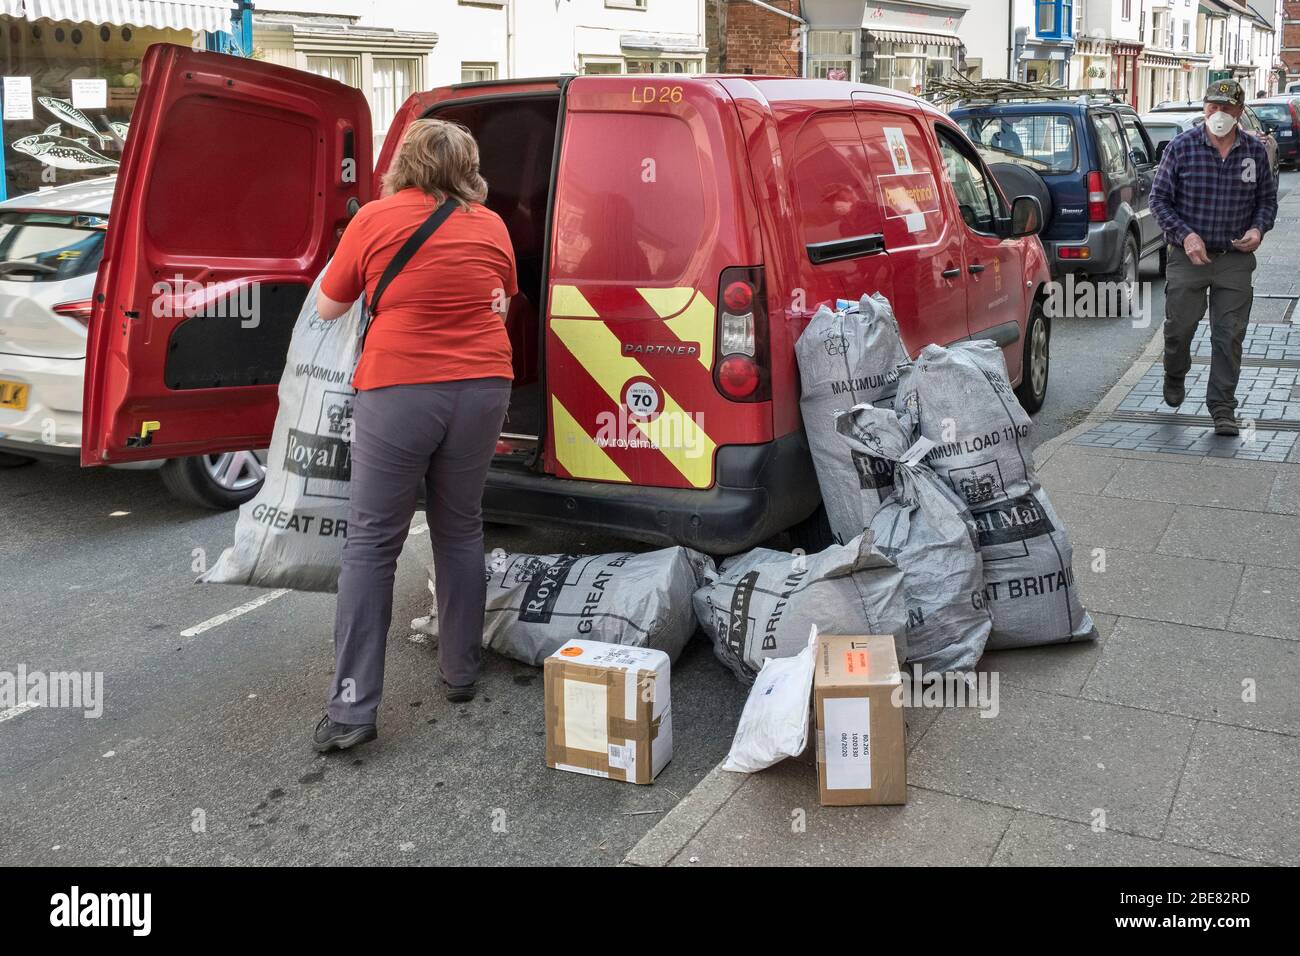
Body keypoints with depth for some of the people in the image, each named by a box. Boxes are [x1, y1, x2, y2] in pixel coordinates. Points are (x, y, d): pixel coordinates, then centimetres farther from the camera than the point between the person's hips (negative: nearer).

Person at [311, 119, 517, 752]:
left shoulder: (375, 219, -1)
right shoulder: (490, 226, 8)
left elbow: (328, 307, 8)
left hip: (398, 390, -3)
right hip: (482, 386, 4)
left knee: (371, 542, 2)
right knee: (460, 530, 17)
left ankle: (351, 707, 0)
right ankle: (460, 672, 27)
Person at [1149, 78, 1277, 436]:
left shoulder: (1255, 150, 4)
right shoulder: (1181, 146, -3)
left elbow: (1268, 198, 14)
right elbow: (1159, 198, -1)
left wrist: (1259, 228, -7)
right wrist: (1185, 235, -14)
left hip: (1236, 260, 1)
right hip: (1188, 256, -1)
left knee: (1229, 336, -1)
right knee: (1179, 326, 7)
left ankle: (1222, 408, 7)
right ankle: (1174, 378, 39)